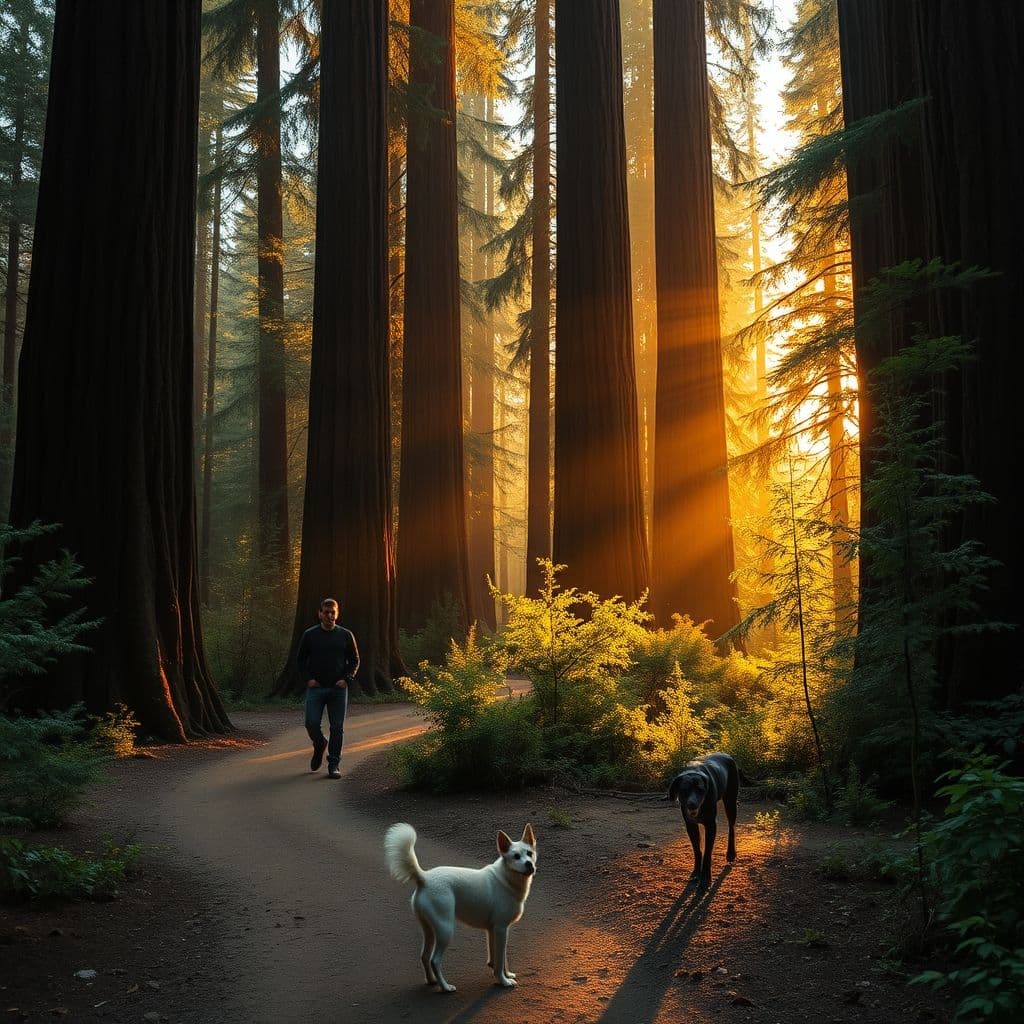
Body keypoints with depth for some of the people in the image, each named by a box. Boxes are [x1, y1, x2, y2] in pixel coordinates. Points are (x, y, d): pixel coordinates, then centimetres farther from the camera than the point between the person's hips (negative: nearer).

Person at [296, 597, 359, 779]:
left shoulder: (345, 635, 5)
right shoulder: (310, 635, 3)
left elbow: (355, 660, 10)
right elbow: (300, 659, 9)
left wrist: (347, 679, -4)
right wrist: (308, 678, -4)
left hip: (338, 689, 1)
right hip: (315, 688, 0)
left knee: (337, 728, 1)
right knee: (312, 724, -8)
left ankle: (334, 764, 9)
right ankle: (319, 745, 25)